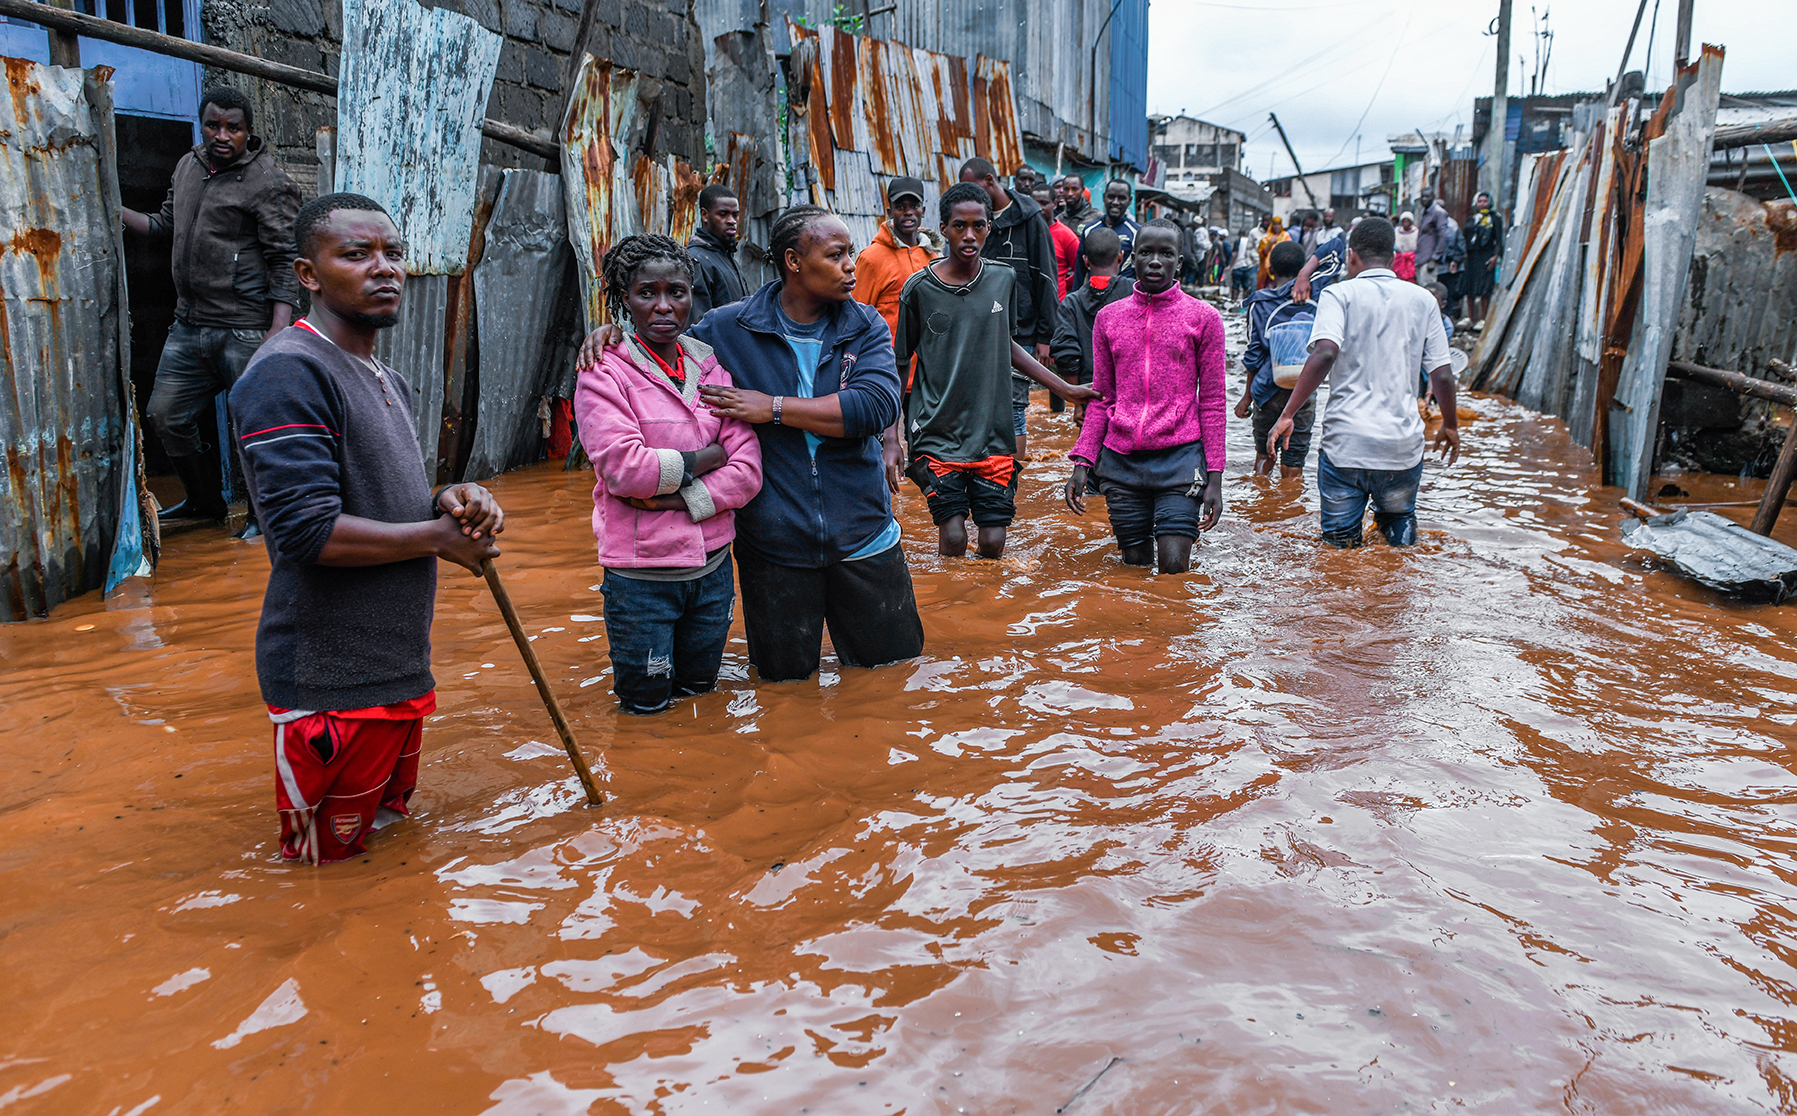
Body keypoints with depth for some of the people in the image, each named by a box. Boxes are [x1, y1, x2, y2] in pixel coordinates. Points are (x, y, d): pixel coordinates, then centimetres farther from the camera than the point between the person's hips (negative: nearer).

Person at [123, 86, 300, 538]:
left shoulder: (269, 184, -9)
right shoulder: (188, 166, 14)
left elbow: (284, 262, -13)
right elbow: (166, 224, 27)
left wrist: (278, 331, -21)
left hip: (244, 331, -8)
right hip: (189, 326, 8)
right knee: (166, 415, 12)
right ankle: (205, 502, 30)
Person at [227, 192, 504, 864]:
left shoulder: (387, 380, 13)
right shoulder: (288, 372, -19)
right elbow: (307, 530, -27)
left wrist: (449, 502, -1)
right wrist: (438, 537, -16)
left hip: (400, 662, 10)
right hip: (331, 682, -9)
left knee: (389, 823, 25)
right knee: (331, 861, 6)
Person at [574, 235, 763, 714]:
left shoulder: (714, 368, 3)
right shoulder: (603, 374, -10)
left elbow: (747, 471, -5)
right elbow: (623, 468, -23)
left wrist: (678, 499, -17)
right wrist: (703, 459, -12)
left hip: (712, 565, 4)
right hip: (641, 573, -4)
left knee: (699, 686, 20)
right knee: (645, 702, 9)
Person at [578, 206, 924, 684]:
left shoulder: (866, 327, -2)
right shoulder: (727, 329, -5)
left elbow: (878, 405, -19)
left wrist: (774, 408, -20)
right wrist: (614, 331, -8)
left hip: (861, 533, 1)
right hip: (773, 542, -1)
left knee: (895, 658, 16)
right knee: (784, 675, 13)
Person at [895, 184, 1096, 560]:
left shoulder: (1004, 279, 4)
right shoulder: (919, 289, -5)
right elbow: (899, 366, 2)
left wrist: (1066, 389, 19)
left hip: (993, 435, 3)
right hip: (937, 434, -2)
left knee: (993, 542, -1)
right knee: (953, 538, -9)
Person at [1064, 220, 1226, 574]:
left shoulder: (1203, 317, 2)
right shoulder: (1108, 317, 9)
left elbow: (1212, 402, 2)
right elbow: (1101, 399, 12)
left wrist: (1215, 477, -3)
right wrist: (1082, 463, 3)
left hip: (1180, 456, -2)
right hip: (1120, 461, 3)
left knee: (1173, 568, -9)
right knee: (1135, 566, 7)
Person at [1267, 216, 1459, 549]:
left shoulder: (1340, 294, -2)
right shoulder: (1422, 300, 8)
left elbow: (1325, 354, -18)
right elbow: (1442, 375, 7)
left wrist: (1288, 415, -16)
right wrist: (1450, 426, 23)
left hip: (1346, 441, -2)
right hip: (1403, 444, 2)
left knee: (1339, 540, 10)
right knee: (1399, 517, 24)